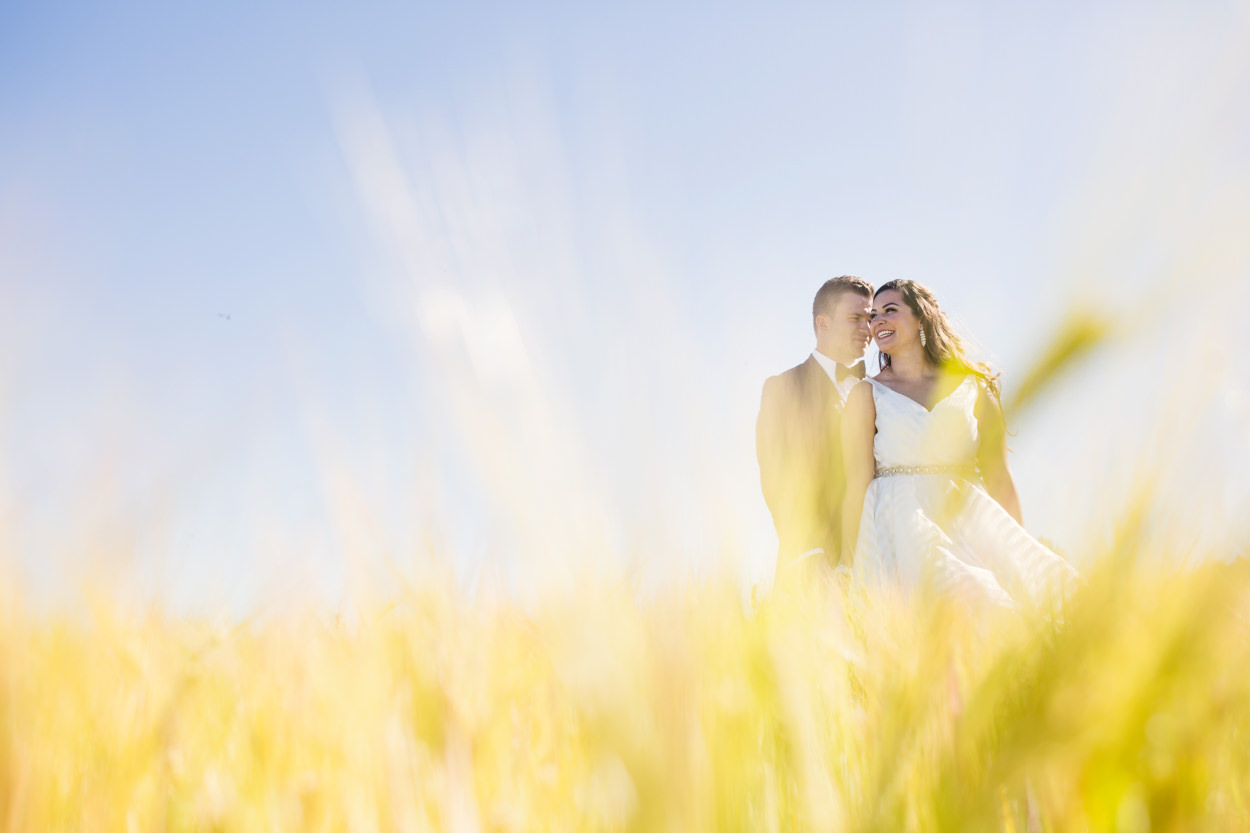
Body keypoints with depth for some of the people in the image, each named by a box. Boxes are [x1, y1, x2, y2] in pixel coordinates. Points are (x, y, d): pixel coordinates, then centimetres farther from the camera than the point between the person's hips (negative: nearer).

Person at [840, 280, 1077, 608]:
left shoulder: (973, 388, 14)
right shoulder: (866, 394, 10)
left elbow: (998, 478, 11)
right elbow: (856, 485, 2)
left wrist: (1022, 552, 4)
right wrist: (851, 569, -6)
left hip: (969, 519, 3)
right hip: (901, 527, -2)